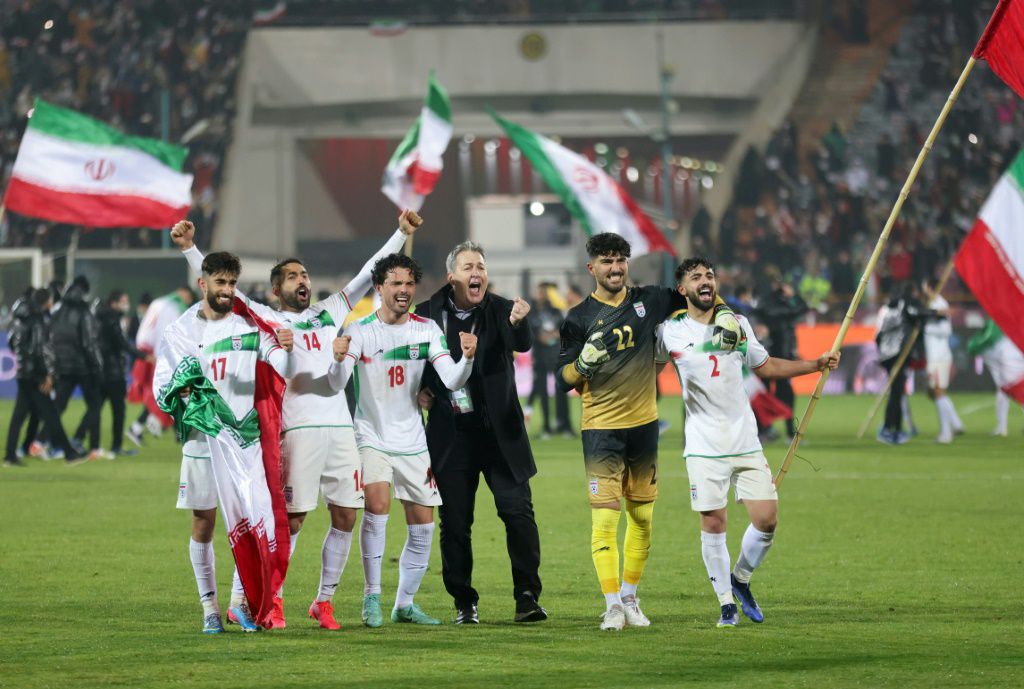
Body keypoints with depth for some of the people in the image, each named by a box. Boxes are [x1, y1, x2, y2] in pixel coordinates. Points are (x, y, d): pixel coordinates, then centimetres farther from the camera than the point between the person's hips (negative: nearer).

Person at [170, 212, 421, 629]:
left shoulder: (331, 312, 21)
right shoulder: (266, 320, 9)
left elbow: (367, 276, 25)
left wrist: (401, 234, 23)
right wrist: (189, 249, -2)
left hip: (340, 426, 4)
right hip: (299, 428, -4)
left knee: (345, 517, 2)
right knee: (293, 519, -6)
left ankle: (324, 601, 13)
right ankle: (271, 598, 7)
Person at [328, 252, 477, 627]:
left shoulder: (427, 330, 0)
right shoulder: (360, 331, -8)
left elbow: (452, 381, -8)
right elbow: (336, 385, -17)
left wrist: (467, 358, -28)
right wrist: (339, 360, -39)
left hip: (412, 441, 4)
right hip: (371, 437, -4)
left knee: (422, 526, 4)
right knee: (377, 503, -25)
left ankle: (405, 603, 19)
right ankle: (372, 596, -17)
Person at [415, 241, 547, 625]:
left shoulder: (501, 310, -3)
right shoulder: (428, 313, 1)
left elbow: (522, 344, -22)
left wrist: (518, 322, -44)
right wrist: (419, 388, -1)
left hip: (499, 431, -1)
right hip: (451, 434, 1)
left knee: (518, 510, -9)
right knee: (454, 521, 4)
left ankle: (527, 596, -5)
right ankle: (464, 603, 14)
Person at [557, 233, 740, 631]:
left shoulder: (649, 300, 5)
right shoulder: (579, 318, -2)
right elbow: (565, 377, -3)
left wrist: (723, 313, 4)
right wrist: (585, 362, -23)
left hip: (644, 423, 4)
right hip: (601, 428, -4)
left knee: (642, 517, 10)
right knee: (604, 519, -13)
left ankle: (630, 598, 24)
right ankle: (612, 606, -12)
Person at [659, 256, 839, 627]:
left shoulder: (738, 324, 9)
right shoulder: (671, 332, -1)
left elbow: (765, 366, 22)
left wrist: (818, 364, 17)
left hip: (746, 440, 3)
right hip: (704, 446, -3)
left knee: (766, 519, -4)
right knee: (713, 525, -4)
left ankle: (740, 579, 21)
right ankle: (727, 603, 9)